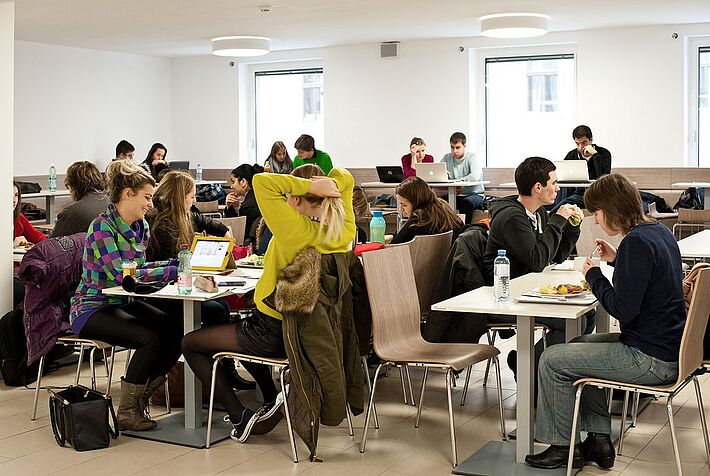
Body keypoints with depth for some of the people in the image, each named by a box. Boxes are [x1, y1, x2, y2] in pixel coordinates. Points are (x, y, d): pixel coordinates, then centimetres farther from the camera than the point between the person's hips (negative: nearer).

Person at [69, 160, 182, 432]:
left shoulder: (142, 228, 7)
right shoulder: (102, 227, -18)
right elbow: (120, 274, -26)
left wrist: (175, 262, 0)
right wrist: (171, 272, -25)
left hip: (124, 304, 8)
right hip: (91, 309, -8)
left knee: (177, 331, -14)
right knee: (149, 338, -28)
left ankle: (141, 397, 4)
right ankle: (127, 412, -9)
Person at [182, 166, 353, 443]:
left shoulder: (297, 230, -28)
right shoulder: (344, 231, -8)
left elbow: (262, 182, -32)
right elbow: (344, 177, 6)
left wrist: (312, 185, -30)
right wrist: (328, 185, -11)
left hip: (274, 334, -8)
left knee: (190, 343, 12)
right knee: (243, 327, 37)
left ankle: (239, 417, 6)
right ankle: (271, 398, 31)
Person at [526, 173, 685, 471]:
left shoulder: (636, 242, -22)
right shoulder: (659, 231, 8)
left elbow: (624, 309, -24)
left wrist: (594, 276, -10)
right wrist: (616, 261, 12)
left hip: (651, 358, -10)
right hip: (667, 344, 10)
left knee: (552, 361, -3)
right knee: (578, 345, 26)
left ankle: (563, 447, 13)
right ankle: (599, 440, 26)